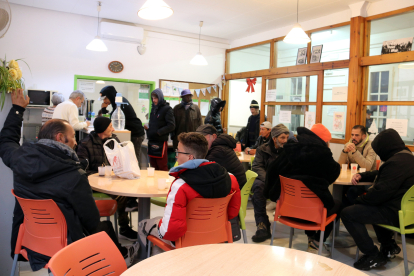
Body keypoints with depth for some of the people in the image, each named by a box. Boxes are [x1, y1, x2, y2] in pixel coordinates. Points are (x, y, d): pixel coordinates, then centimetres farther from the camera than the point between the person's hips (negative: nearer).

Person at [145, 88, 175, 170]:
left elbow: (171, 126, -15)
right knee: (153, 166, 13)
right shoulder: (154, 108, 14)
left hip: (161, 142, -7)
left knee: (162, 167, 0)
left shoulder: (167, 109, -7)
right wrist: (147, 126, 3)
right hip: (151, 141, 7)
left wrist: (158, 132, -18)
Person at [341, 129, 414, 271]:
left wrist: (358, 200, -11)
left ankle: (373, 256, -3)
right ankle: (389, 246, 33)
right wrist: (362, 176, 10)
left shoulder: (396, 162, -24)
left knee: (348, 214, -15)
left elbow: (380, 191, -25)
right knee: (371, 206, 36)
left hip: (395, 213, -11)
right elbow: (381, 175, 24)